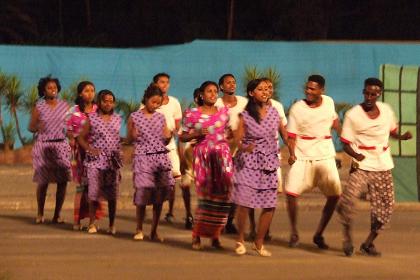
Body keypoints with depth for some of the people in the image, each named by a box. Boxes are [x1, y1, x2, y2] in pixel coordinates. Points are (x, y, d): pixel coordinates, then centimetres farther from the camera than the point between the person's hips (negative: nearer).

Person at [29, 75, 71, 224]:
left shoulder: (64, 106, 7)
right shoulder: (39, 107, 1)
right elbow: (31, 127, 4)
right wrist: (37, 127, -17)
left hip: (61, 145, 2)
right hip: (43, 145, -2)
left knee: (62, 181, -5)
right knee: (43, 181, -1)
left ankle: (57, 215, 5)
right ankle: (40, 214, 16)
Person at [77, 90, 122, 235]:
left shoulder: (117, 119, 9)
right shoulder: (92, 118, 1)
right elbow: (81, 138, 4)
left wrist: (119, 158, 6)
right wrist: (89, 149, -11)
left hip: (113, 160, 3)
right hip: (95, 159, -3)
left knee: (112, 194, 3)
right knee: (94, 192, -7)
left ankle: (112, 225, 11)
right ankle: (92, 223, 4)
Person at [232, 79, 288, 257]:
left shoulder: (274, 113, 5)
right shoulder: (245, 116, -4)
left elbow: (284, 133, 16)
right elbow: (237, 140, -7)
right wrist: (244, 148, -27)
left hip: (269, 163, 4)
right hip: (248, 163, -3)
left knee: (270, 205, 0)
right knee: (244, 202, -11)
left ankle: (259, 243, 16)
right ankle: (240, 240, 10)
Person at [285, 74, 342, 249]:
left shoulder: (329, 102, 2)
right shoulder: (297, 108, -7)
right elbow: (291, 135, -7)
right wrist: (292, 154, -22)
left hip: (325, 157, 3)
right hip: (302, 157, -3)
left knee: (334, 195, -4)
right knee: (291, 192, -15)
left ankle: (319, 234, 11)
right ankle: (294, 233, 5)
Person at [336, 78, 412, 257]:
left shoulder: (386, 110, 4)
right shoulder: (353, 115, -9)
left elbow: (392, 131, 20)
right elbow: (346, 143, -6)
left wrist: (402, 137, -2)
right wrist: (355, 155, -27)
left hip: (383, 168, 4)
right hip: (361, 166, -4)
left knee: (384, 210, 3)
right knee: (347, 202, -24)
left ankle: (368, 244, 23)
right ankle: (347, 238, -1)